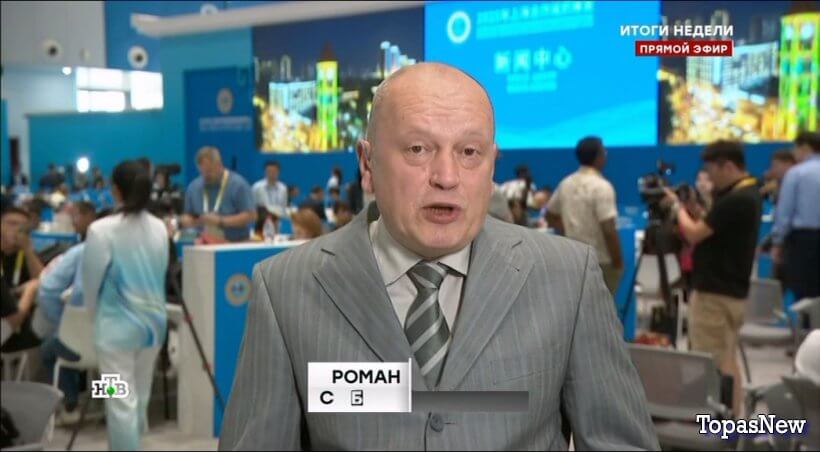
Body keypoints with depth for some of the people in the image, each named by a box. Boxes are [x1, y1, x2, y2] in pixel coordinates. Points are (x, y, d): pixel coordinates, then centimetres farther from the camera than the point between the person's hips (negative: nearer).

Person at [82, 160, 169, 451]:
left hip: (117, 324, -5)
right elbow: (161, 275, 8)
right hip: (153, 321, 6)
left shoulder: (102, 230, -15)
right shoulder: (160, 228, 0)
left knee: (122, 403, 0)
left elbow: (91, 282, -6)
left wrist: (95, 317, 11)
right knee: (140, 397, 19)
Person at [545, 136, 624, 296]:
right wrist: (618, 262, -12)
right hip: (600, 261, -7)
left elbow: (550, 217, 17)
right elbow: (608, 229, -21)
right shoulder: (601, 186, -17)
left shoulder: (566, 183, 6)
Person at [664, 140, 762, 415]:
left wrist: (677, 206, -4)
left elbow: (694, 234, -19)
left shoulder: (736, 200, -22)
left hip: (715, 293, -10)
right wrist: (691, 206, 6)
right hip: (731, 291, 10)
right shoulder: (747, 194, 11)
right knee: (726, 362, 16)